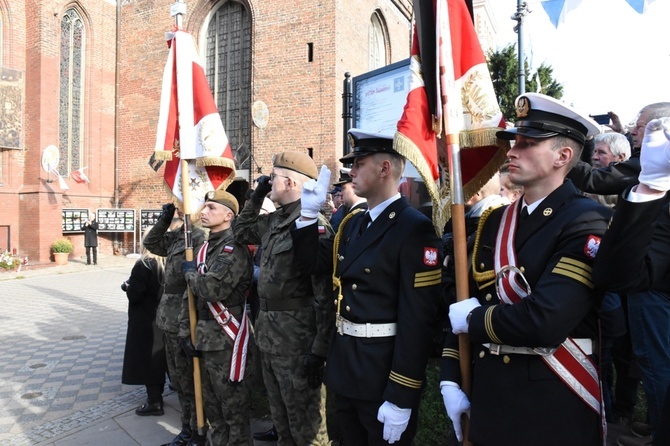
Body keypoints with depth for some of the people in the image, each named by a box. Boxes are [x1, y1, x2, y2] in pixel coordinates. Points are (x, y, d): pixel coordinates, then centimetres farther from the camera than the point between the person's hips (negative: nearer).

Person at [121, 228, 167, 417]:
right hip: (162, 317, 7)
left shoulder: (143, 265, -19)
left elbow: (134, 295, -20)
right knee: (158, 356, 18)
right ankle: (157, 394, 31)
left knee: (147, 357, 2)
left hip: (145, 321, -7)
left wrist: (127, 286, 0)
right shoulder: (167, 262, 0)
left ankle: (154, 402, 8)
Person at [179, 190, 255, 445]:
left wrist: (190, 272, -9)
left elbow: (213, 289, -28)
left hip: (227, 340, -9)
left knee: (234, 409, 5)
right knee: (213, 409, 20)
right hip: (207, 338, 9)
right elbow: (193, 293, 15)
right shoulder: (205, 247, 12)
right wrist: (186, 330, 7)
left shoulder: (234, 248, -15)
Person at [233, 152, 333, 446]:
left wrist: (319, 348, -23)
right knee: (280, 416, 23)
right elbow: (241, 232, 27)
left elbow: (325, 291, -23)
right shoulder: (274, 221, 9)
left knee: (305, 421, 6)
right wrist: (257, 196, 14)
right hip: (269, 331, 9)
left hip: (296, 335, -9)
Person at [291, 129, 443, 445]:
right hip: (345, 364, 8)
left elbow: (418, 317, -22)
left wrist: (401, 397, -22)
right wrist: (309, 212, 2)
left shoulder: (414, 229, -18)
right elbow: (310, 262, 15)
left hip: (385, 372, -8)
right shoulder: (352, 224, 8)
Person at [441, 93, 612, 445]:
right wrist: (450, 379, 1)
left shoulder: (588, 222, -15)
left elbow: (545, 320, -27)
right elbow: (462, 303, 6)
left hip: (553, 409, -5)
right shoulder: (494, 221, 5)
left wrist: (475, 320, -11)